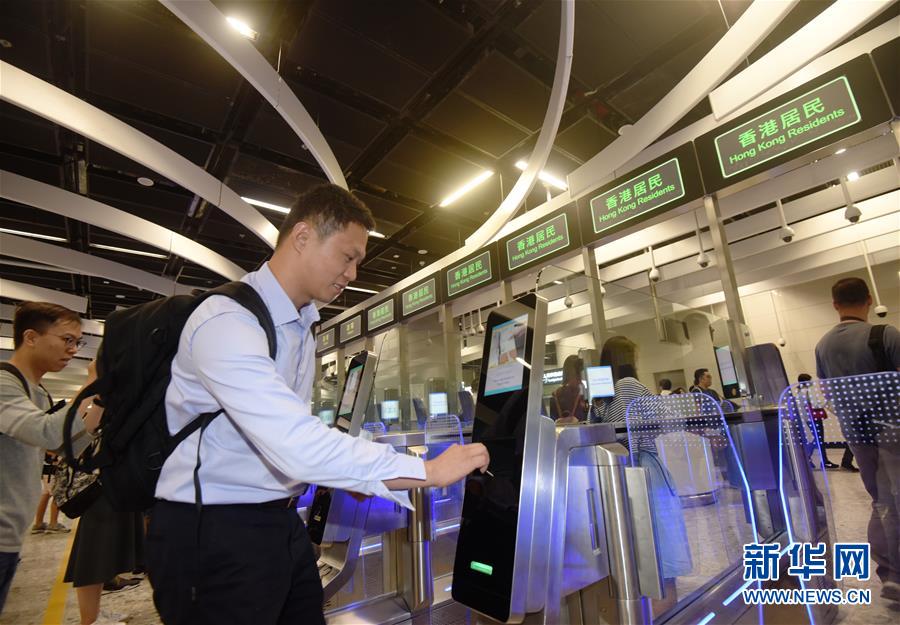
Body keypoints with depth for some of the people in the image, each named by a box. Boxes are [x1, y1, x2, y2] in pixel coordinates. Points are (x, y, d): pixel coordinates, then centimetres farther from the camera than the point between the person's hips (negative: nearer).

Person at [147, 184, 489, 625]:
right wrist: (430, 471, -28)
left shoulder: (303, 326, 8)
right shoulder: (228, 321, -23)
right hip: (214, 532, -8)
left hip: (282, 523, 8)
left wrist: (346, 475, 5)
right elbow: (295, 444, -34)